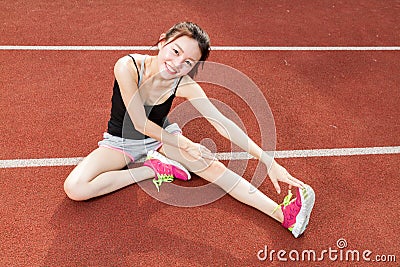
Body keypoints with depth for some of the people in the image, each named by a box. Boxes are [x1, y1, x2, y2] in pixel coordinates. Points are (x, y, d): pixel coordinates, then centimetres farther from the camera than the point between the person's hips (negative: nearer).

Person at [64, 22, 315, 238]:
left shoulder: (185, 85, -24)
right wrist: (185, 145, -20)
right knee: (75, 189, -23)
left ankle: (283, 214, -15)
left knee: (215, 168, -15)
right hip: (122, 141, -1)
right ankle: (155, 169, -14)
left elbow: (223, 124, -24)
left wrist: (269, 161, -30)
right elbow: (141, 123, -26)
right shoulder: (127, 67, -32)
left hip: (163, 136, 2)